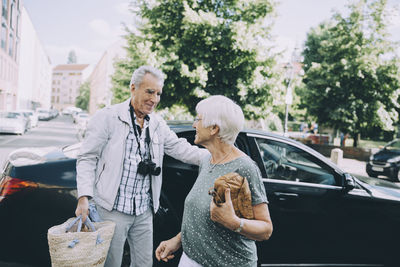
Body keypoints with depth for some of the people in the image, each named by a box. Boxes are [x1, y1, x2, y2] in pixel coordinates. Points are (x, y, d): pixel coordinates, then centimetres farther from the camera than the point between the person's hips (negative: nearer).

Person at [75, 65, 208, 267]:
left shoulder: (157, 124, 9)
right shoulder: (107, 117, -8)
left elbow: (179, 148, 8)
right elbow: (87, 158, -7)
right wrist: (84, 197, -16)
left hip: (144, 211, 6)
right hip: (113, 209, -5)